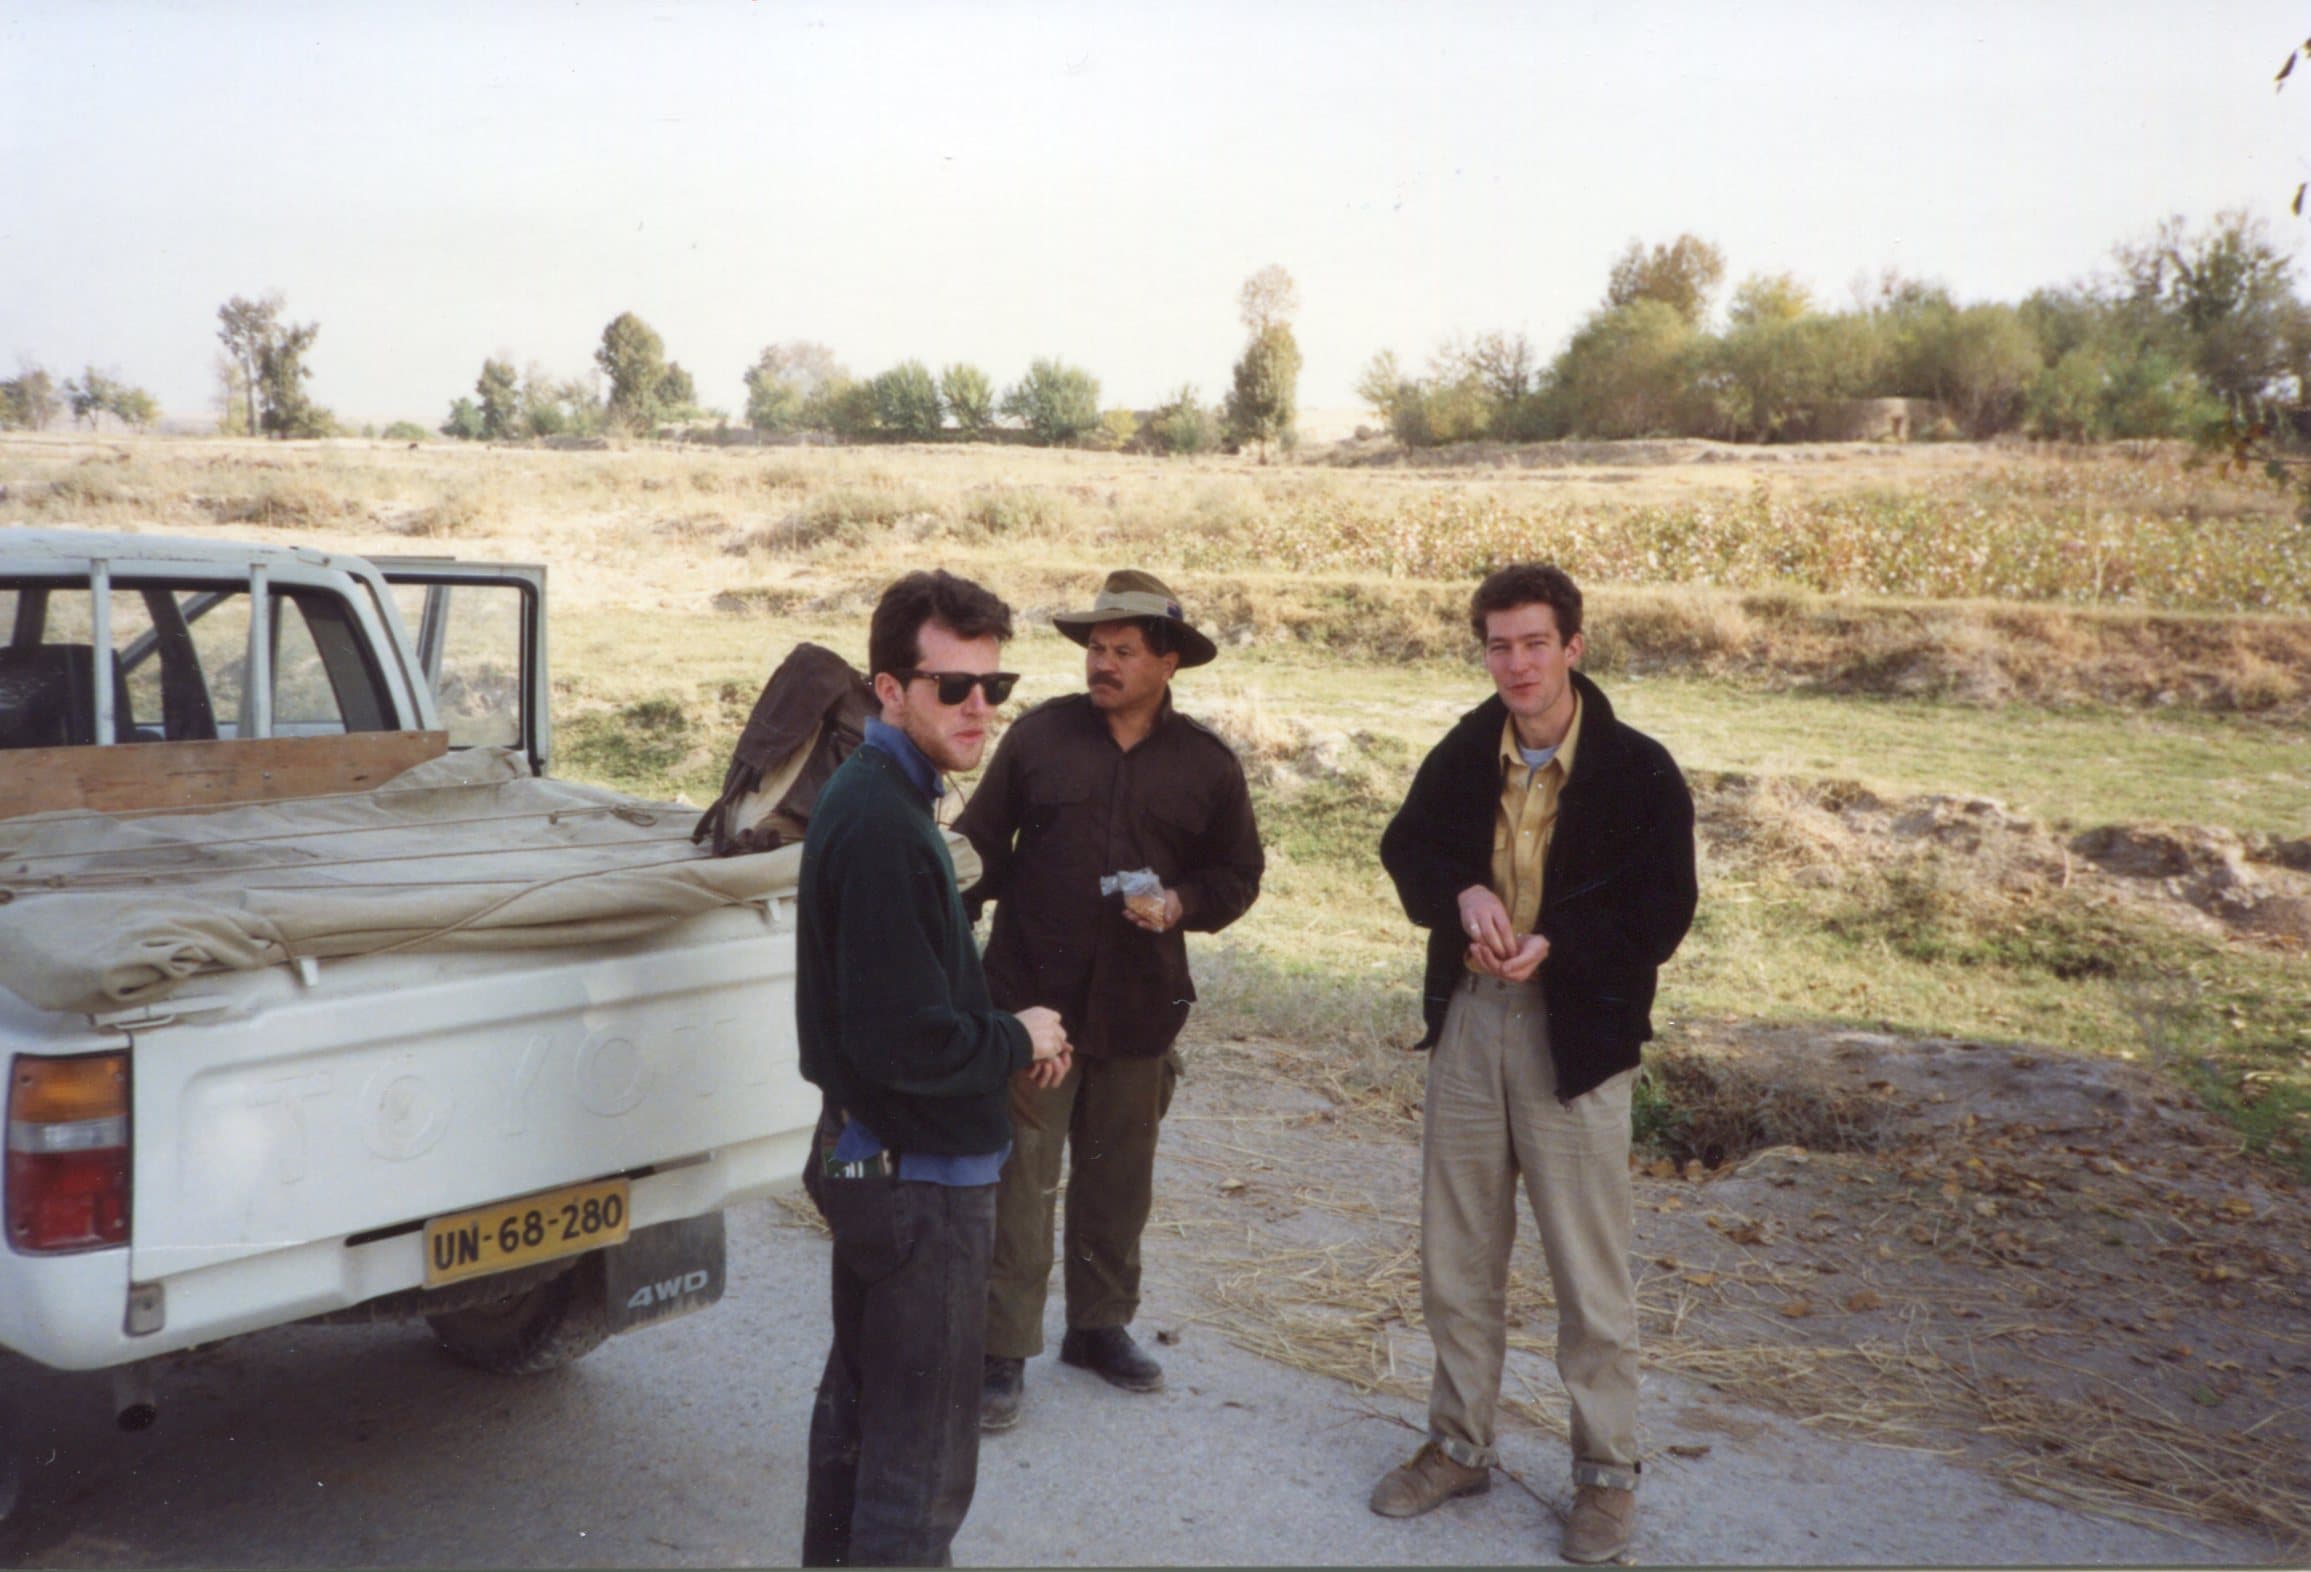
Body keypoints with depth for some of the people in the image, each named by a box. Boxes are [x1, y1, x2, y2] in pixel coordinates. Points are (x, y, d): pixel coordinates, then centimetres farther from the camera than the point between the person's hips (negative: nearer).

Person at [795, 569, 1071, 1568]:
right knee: (922, 1462, 3)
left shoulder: (868, 796, 7)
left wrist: (1002, 1028, 2)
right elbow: (907, 1043, -28)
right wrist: (1019, 1043, -11)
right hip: (922, 1175, -10)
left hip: (864, 1154, 10)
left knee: (857, 1405, 25)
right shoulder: (884, 824, -25)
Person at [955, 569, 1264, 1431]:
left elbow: (1238, 873, 10)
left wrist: (1180, 903, -9)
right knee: (1020, 1175, -1)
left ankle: (1100, 1324, 33)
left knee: (1119, 1178, 15)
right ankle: (1004, 1350, 11)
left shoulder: (1207, 764, 3)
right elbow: (982, 842, 3)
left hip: (1139, 1005, 2)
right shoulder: (1039, 734, -1)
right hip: (1032, 995, -2)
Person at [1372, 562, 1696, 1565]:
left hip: (1575, 1032, -4)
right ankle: (1460, 1443, 32)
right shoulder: (1464, 752, 2)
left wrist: (1551, 943, -22)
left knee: (1589, 1269, 6)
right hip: (1466, 1021, 4)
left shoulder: (1637, 769, -9)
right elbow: (1406, 848, 10)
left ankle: (1606, 1473, 24)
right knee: (1456, 1255, 15)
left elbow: (1661, 914, -9)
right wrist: (1463, 894, -11)